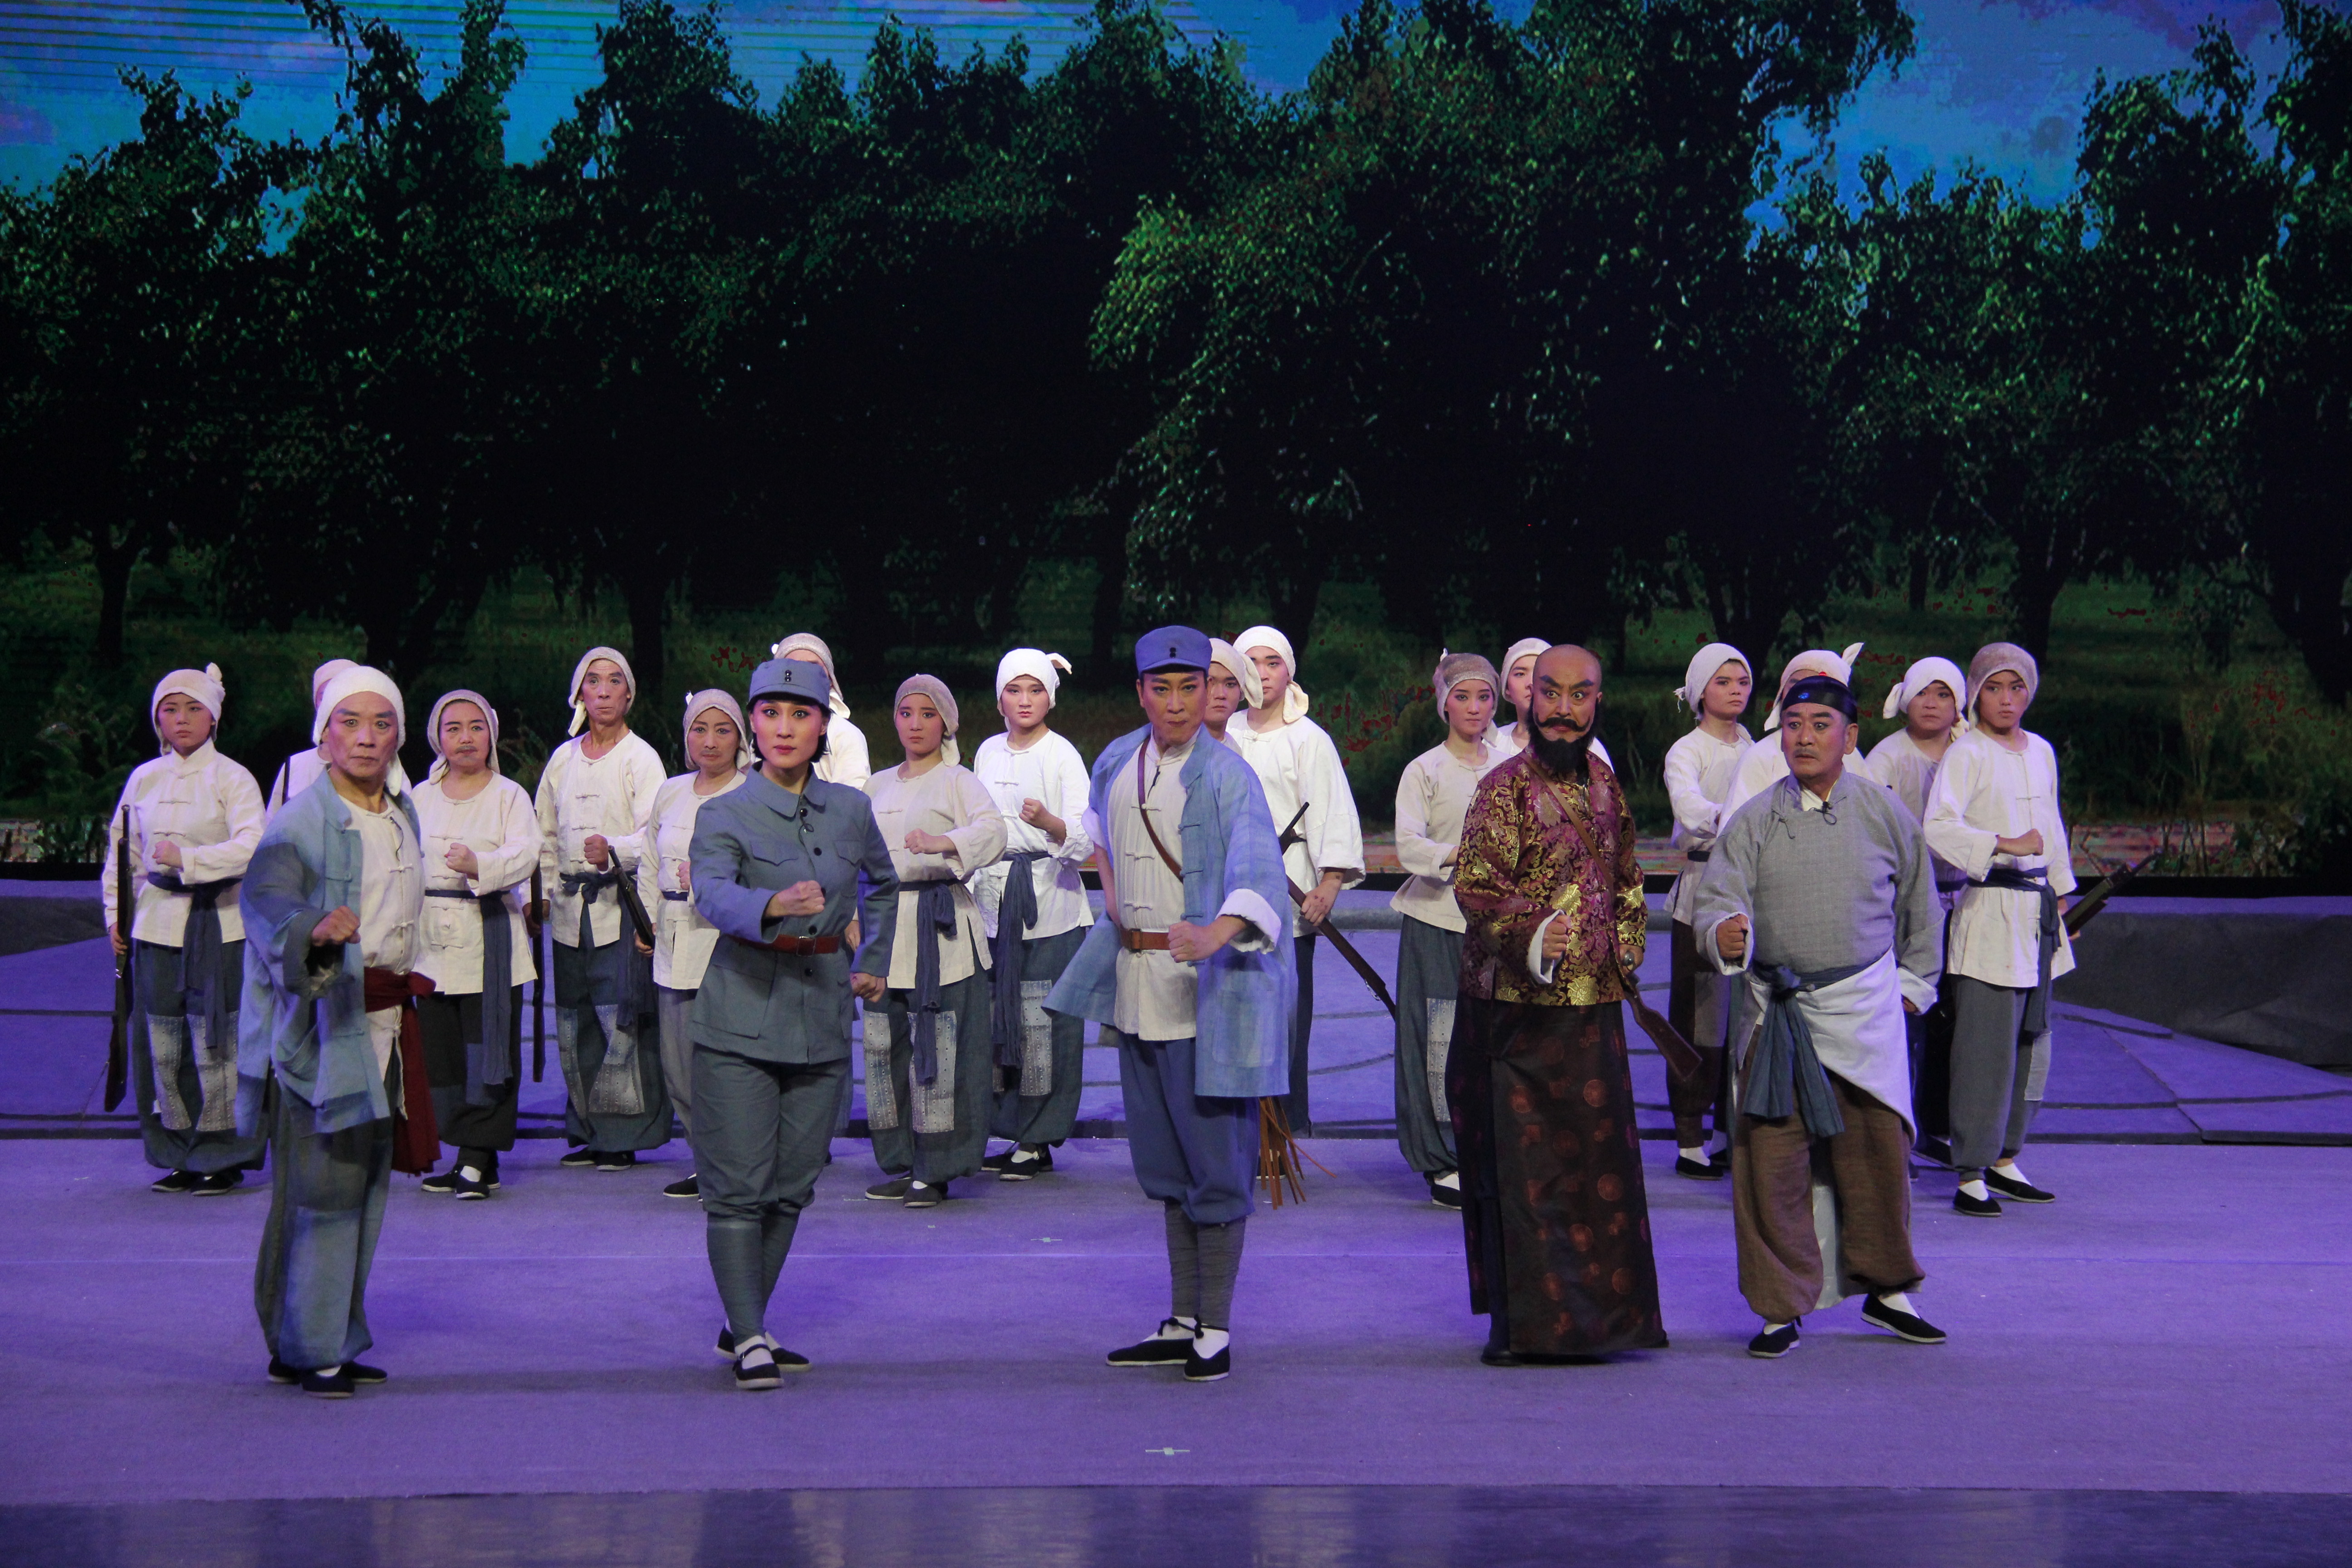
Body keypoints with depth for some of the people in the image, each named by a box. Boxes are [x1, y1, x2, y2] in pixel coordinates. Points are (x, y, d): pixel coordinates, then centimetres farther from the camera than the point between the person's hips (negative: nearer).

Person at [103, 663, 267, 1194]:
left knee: (214, 1041, -5)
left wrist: (188, 861, -20)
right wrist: (116, 912, 12)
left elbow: (252, 847, -15)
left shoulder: (232, 779, -2)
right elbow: (122, 851, 19)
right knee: (162, 1045, 5)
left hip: (217, 926, -4)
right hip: (156, 926, 5)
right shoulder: (144, 779, 12)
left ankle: (224, 1159, 4)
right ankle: (180, 1155, 16)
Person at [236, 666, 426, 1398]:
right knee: (321, 1188, -8)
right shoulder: (301, 822, -12)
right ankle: (306, 1349, 2)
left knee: (366, 1186, 11)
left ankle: (338, 1341, 20)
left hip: (384, 1026, 8)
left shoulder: (403, 816, 12)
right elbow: (265, 898, -31)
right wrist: (314, 929, -50)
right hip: (320, 1025, -8)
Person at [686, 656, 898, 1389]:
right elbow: (713, 895, -26)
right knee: (739, 1186, -6)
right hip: (742, 1018, -4)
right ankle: (749, 1339, -2)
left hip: (822, 1019, 4)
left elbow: (884, 885, 28)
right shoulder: (725, 814, -5)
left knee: (792, 1185, 9)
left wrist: (873, 964, 21)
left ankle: (746, 1326, 22)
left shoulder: (851, 810, 8)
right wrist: (775, 904, -44)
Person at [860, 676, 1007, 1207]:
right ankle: (902, 1164, 15)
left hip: (939, 930, -6)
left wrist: (942, 841, -36)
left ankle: (936, 1172, -4)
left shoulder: (956, 781, -1)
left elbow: (992, 830, -19)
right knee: (886, 1045, 5)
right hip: (886, 930, 6)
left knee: (937, 1048, -9)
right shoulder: (878, 786, 18)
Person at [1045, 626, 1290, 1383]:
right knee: (1165, 1162, 13)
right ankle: (1181, 1323, 22)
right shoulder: (1116, 762, 9)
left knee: (1215, 1158, -4)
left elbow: (1258, 872, -29)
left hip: (1208, 987, -7)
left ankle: (1216, 1329, 4)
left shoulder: (1227, 775, -13)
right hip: (1138, 986, 7)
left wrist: (1214, 934, -47)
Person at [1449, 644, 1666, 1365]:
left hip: (1593, 1006, 7)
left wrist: (1626, 949, 13)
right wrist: (1532, 934, -33)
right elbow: (1474, 884, -18)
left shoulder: (1603, 782, 12)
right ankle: (1522, 1325, 2)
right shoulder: (1506, 787, -9)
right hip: (1517, 1007, -7)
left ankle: (1593, 1314, 22)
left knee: (1600, 1158, 11)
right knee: (1521, 1164, -4)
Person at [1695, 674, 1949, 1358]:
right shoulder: (1754, 821, 1)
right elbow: (1718, 899, -7)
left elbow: (1920, 904, 15)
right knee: (1771, 1157, -4)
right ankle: (1781, 1308, 7)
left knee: (1877, 1152, 7)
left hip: (1865, 1007, 1)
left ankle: (1886, 1289, 25)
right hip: (1778, 1011, 0)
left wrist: (1914, 982, 15)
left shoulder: (1884, 813, 3)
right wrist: (1726, 934, -28)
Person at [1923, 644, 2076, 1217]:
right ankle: (1971, 1177, -5)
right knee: (1986, 1046, -9)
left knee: (2032, 1042, 11)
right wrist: (2004, 844, -32)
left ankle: (2004, 1161, 22)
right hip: (1989, 908, -8)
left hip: (2038, 908, 8)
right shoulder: (1966, 753, -9)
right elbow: (1939, 825, -22)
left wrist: (2061, 891, 24)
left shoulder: (2042, 752, 14)